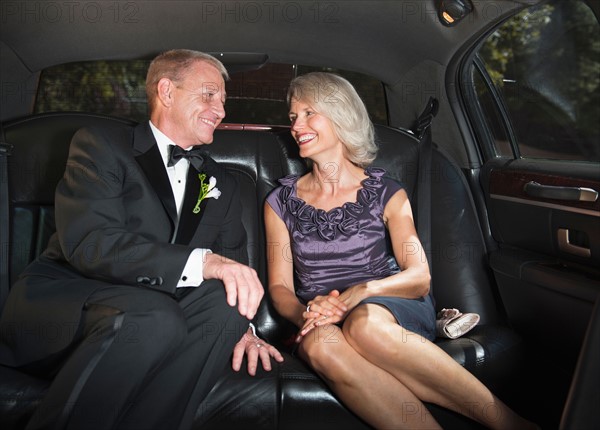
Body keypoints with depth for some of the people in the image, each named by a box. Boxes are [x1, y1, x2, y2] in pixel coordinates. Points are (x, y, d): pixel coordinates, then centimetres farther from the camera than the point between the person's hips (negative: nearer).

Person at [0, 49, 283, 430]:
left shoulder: (223, 187, 19)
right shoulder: (101, 144, 2)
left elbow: (234, 270, 14)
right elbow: (88, 242, -15)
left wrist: (240, 325, -9)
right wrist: (201, 261, -27)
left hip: (153, 313, 4)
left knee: (223, 301, -27)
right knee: (154, 318, -35)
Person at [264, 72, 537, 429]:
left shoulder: (386, 194, 6)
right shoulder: (281, 202, 10)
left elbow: (420, 276, -2)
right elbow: (280, 287, 6)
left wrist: (363, 291, -21)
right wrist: (305, 312, -17)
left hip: (393, 310, -1)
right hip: (320, 321, 2)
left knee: (365, 324, -38)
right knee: (320, 344, -36)